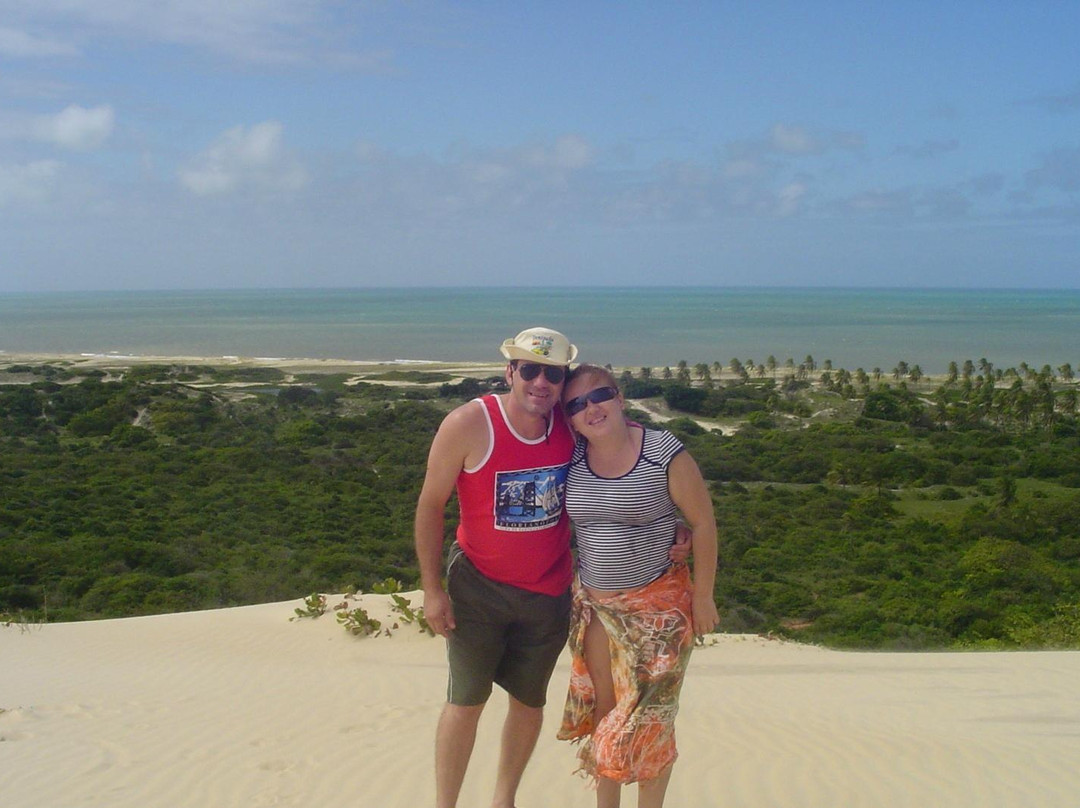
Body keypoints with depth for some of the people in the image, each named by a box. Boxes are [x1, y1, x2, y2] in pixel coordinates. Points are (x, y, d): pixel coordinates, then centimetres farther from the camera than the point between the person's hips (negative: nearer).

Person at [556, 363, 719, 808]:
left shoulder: (665, 454, -16)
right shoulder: (572, 457, -3)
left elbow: (703, 522, -9)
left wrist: (703, 596, -6)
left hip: (657, 605, -4)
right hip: (594, 604, 4)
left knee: (647, 719, 3)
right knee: (602, 709, 13)